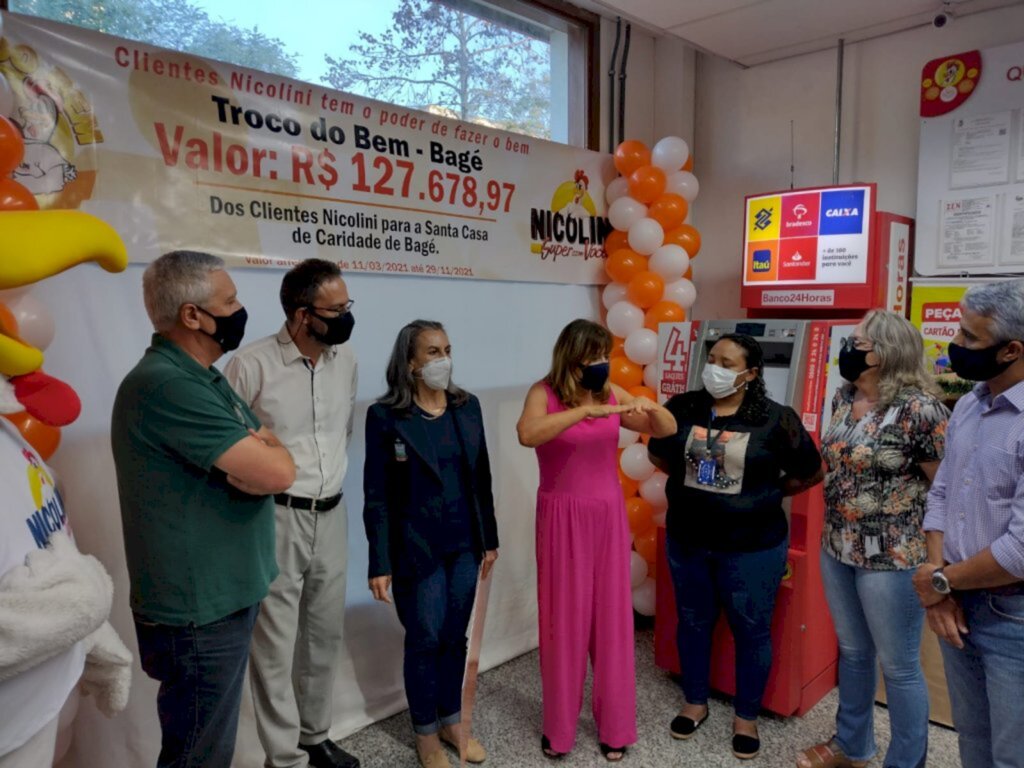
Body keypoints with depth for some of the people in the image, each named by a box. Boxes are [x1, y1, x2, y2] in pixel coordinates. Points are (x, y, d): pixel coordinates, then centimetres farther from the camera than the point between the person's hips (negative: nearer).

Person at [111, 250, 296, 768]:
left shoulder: (203, 378, 9)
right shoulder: (165, 385, -25)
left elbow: (266, 460, 9)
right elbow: (277, 472, -29)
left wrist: (256, 454, -14)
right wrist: (266, 451, -6)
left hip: (225, 597, 9)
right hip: (199, 612, -9)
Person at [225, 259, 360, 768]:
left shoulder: (346, 358, 3)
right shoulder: (251, 365, -16)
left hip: (331, 516, 6)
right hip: (276, 519, -6)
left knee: (325, 635, 18)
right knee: (275, 646, 6)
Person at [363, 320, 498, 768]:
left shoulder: (468, 407, 3)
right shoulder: (385, 416, -11)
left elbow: (481, 478, 8)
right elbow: (376, 496, -10)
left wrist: (489, 538, 11)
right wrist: (380, 563, -11)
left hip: (464, 544, 4)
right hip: (417, 548, -4)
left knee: (455, 637, 16)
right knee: (425, 641, 9)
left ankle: (451, 722, 36)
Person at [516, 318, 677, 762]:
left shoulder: (613, 394, 1)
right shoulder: (544, 393, -9)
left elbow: (668, 430, 4)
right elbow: (527, 434, -30)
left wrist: (650, 406, -17)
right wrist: (586, 410, -37)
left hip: (609, 516, 3)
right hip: (563, 518, -3)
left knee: (612, 618, 9)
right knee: (565, 619, 6)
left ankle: (615, 724, 26)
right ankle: (559, 727, 24)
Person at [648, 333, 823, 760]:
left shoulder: (776, 419, -12)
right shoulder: (682, 408, -5)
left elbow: (812, 473, 0)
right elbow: (657, 454, 13)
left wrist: (766, 494, -1)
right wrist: (691, 478, 4)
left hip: (752, 546, -2)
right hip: (687, 540, 3)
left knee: (751, 629, 12)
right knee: (693, 622, 17)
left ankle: (746, 716, 33)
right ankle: (695, 702, 39)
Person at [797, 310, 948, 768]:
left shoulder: (919, 410, -19)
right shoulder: (843, 398, 4)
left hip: (892, 557, -7)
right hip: (836, 549, 7)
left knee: (898, 666, 10)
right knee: (852, 651, 22)